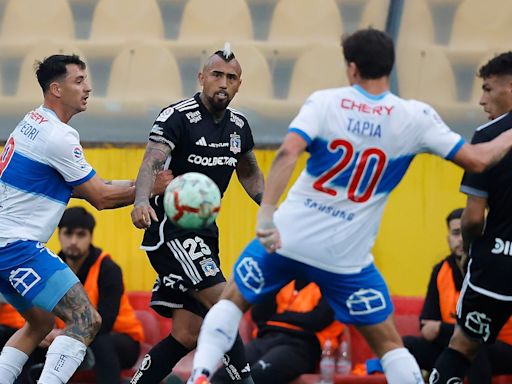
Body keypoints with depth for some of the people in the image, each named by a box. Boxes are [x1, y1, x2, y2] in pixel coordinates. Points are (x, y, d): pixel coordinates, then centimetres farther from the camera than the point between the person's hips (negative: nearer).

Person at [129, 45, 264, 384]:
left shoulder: (238, 125, 9)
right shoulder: (177, 117, -13)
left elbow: (249, 173, 26)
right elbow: (151, 163, -28)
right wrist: (141, 201, -48)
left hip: (204, 233, 8)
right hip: (170, 227, -8)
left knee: (187, 336, 4)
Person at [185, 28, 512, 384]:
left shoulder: (325, 102, -5)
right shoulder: (414, 118, -4)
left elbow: (287, 153, -20)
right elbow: (477, 160, -1)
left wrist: (266, 213, -23)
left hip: (287, 238, 0)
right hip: (346, 257, 0)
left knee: (233, 300, 22)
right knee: (388, 343, 12)